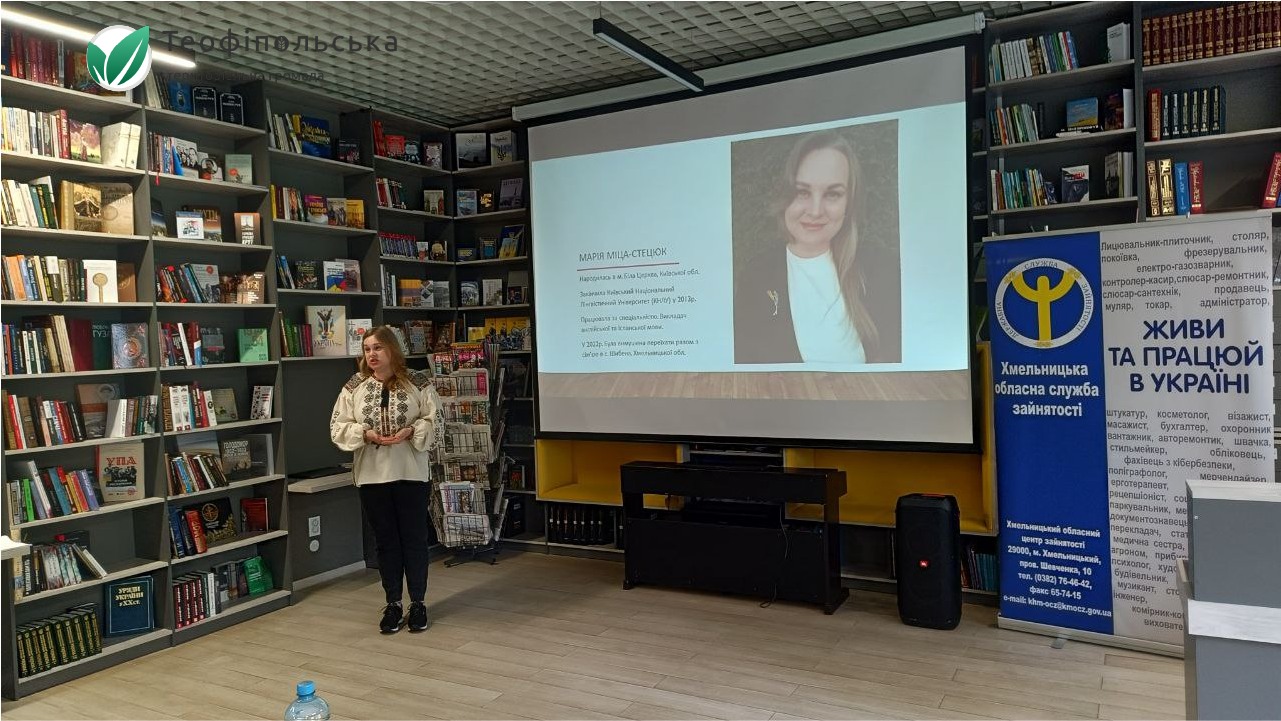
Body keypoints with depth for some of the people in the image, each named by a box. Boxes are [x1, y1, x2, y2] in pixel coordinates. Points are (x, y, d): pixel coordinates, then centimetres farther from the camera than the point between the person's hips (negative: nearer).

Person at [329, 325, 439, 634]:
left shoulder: (418, 383, -3)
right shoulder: (354, 386, 2)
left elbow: (434, 421, -2)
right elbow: (338, 427, 2)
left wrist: (411, 431, -20)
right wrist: (366, 434, -15)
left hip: (411, 472, -1)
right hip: (372, 475, 2)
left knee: (414, 538, 6)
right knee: (385, 541, 11)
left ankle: (418, 602, 20)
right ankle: (393, 604, 23)